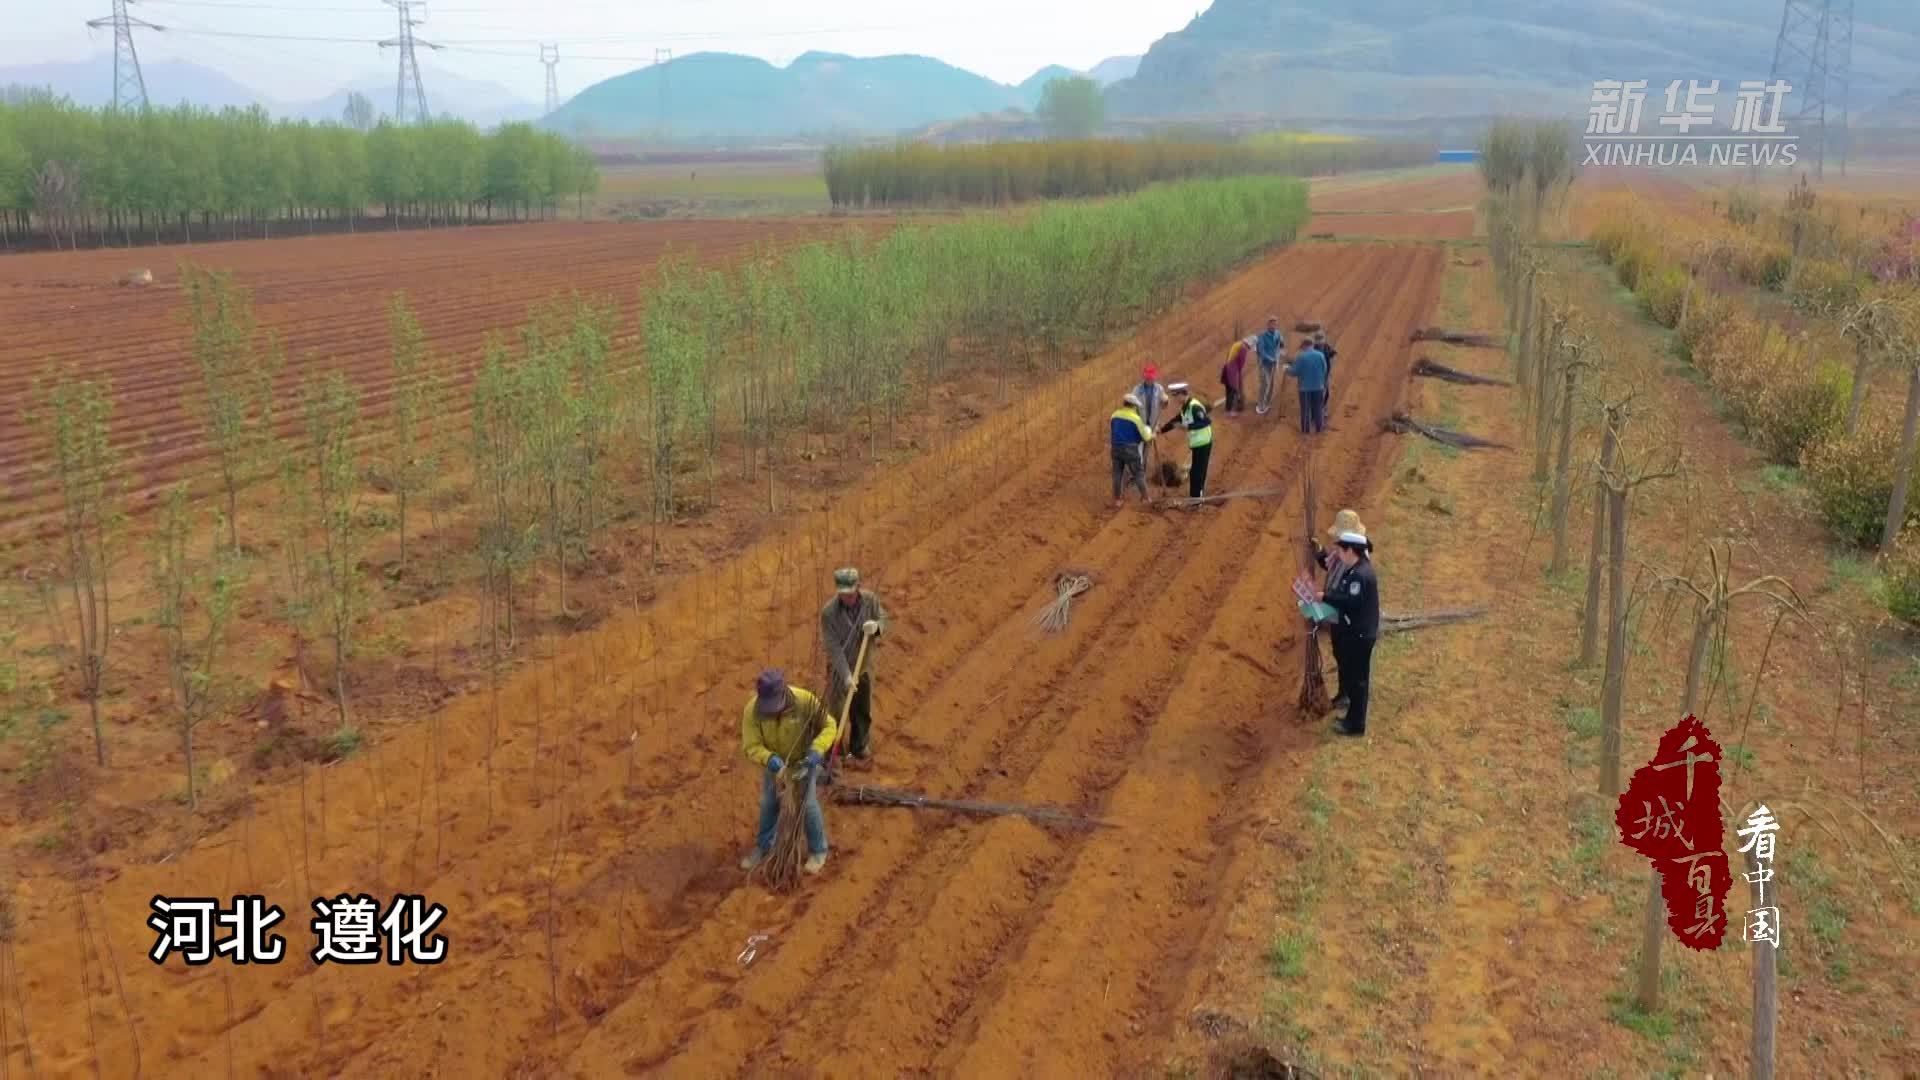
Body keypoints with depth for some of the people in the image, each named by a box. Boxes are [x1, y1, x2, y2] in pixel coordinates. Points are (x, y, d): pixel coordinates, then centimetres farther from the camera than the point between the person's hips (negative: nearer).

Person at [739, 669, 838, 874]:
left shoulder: (805, 701, -34)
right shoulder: (752, 710, -31)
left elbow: (829, 725, -23)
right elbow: (751, 746, -25)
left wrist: (817, 750, -40)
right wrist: (770, 759, -45)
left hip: (804, 761, -2)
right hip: (775, 763, 2)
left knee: (808, 805, 6)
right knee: (768, 805, 17)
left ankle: (818, 850, 29)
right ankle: (764, 846, 41)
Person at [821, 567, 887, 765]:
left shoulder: (871, 600, -17)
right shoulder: (829, 612, -26)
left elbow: (884, 620, -3)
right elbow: (833, 648, -26)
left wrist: (876, 626, -28)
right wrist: (846, 675, -31)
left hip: (864, 667, 4)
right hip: (840, 669, -4)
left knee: (863, 712, 19)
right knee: (836, 712, 8)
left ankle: (859, 748, 41)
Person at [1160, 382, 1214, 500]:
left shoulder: (1195, 407, -22)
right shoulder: (1185, 407, 8)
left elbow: (1207, 421, -32)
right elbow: (1176, 420, 21)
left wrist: (1187, 426, -34)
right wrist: (1161, 430, 17)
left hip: (1203, 444, -9)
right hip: (1197, 444, 9)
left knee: (1197, 473, -4)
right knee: (1197, 472, 18)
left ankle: (1195, 500, 3)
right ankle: (1196, 498, 28)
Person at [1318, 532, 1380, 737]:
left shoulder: (1361, 575, -25)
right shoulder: (1354, 569, 8)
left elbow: (1350, 601, -29)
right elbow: (1345, 595, 15)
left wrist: (1325, 596, -21)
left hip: (1360, 634, -10)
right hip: (1353, 630, 11)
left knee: (1357, 678, -1)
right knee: (1351, 674, 19)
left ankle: (1356, 724, 9)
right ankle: (1353, 717, 31)